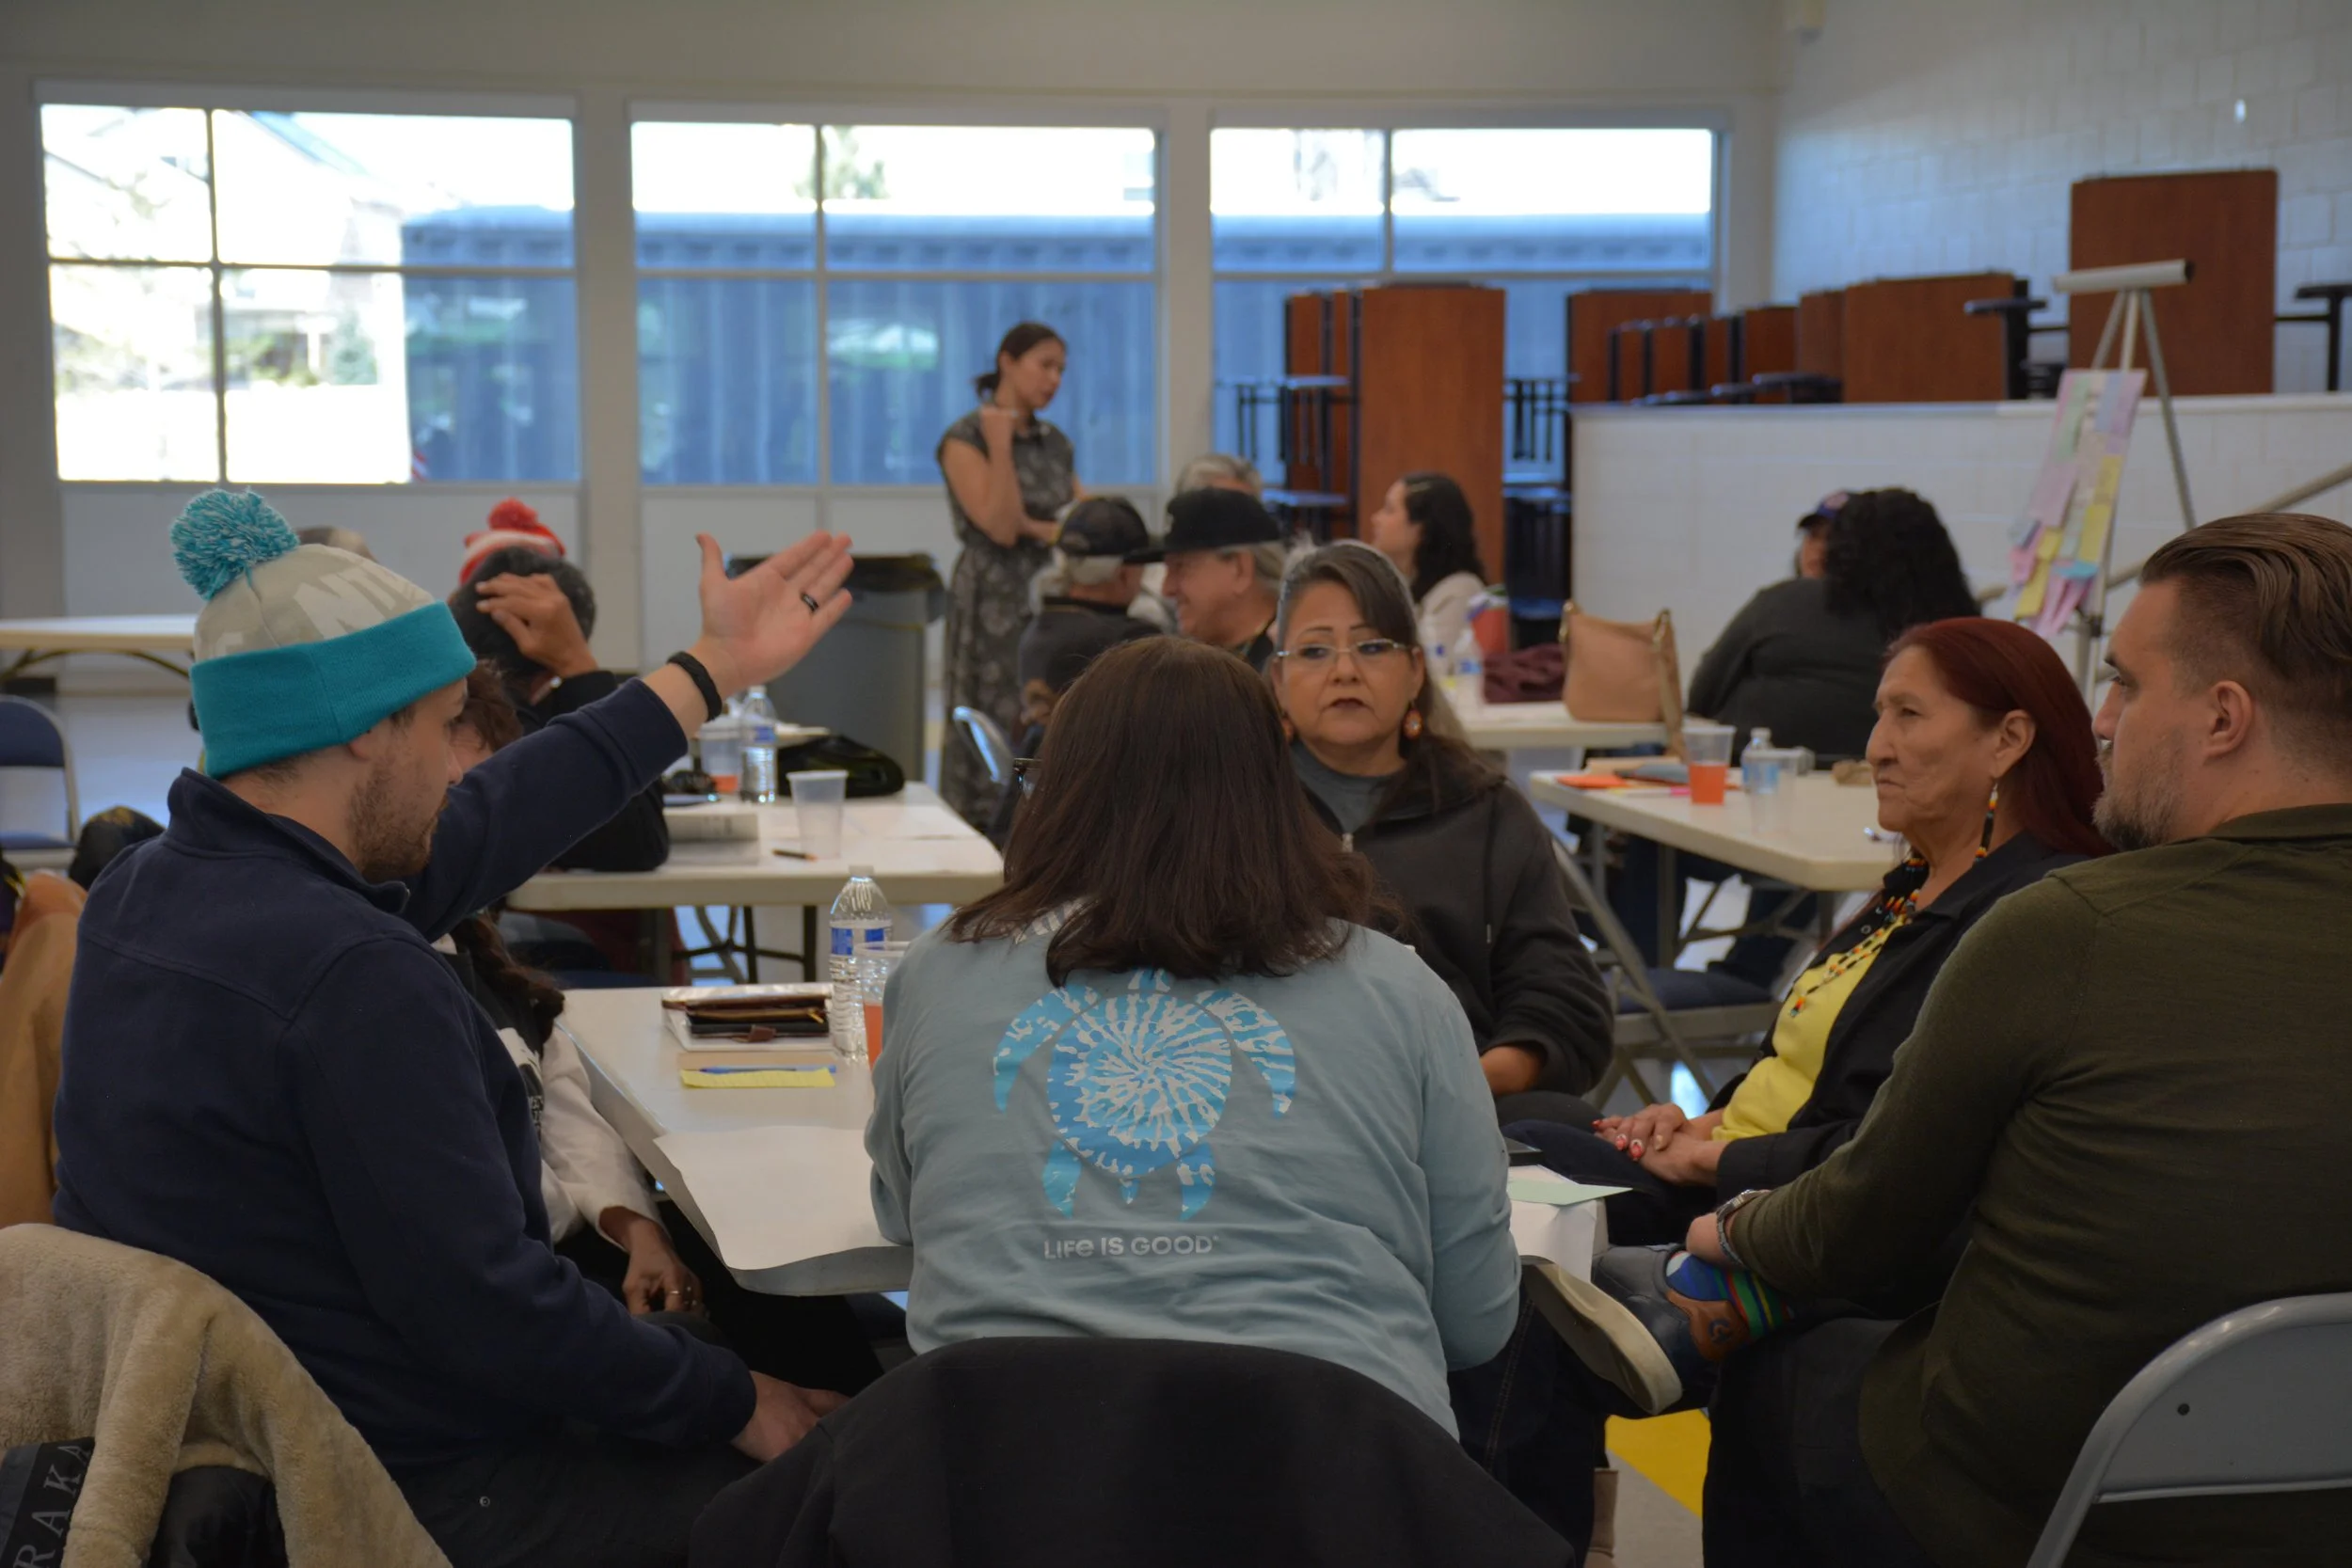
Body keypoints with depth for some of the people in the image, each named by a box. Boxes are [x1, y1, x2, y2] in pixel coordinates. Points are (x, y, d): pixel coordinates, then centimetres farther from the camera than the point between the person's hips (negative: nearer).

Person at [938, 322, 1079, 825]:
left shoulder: (1055, 443, 14)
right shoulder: (965, 439, -5)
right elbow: (1000, 526, -15)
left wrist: (1037, 527, -8)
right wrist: (1000, 446, -16)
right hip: (993, 601, -6)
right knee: (997, 731, -5)